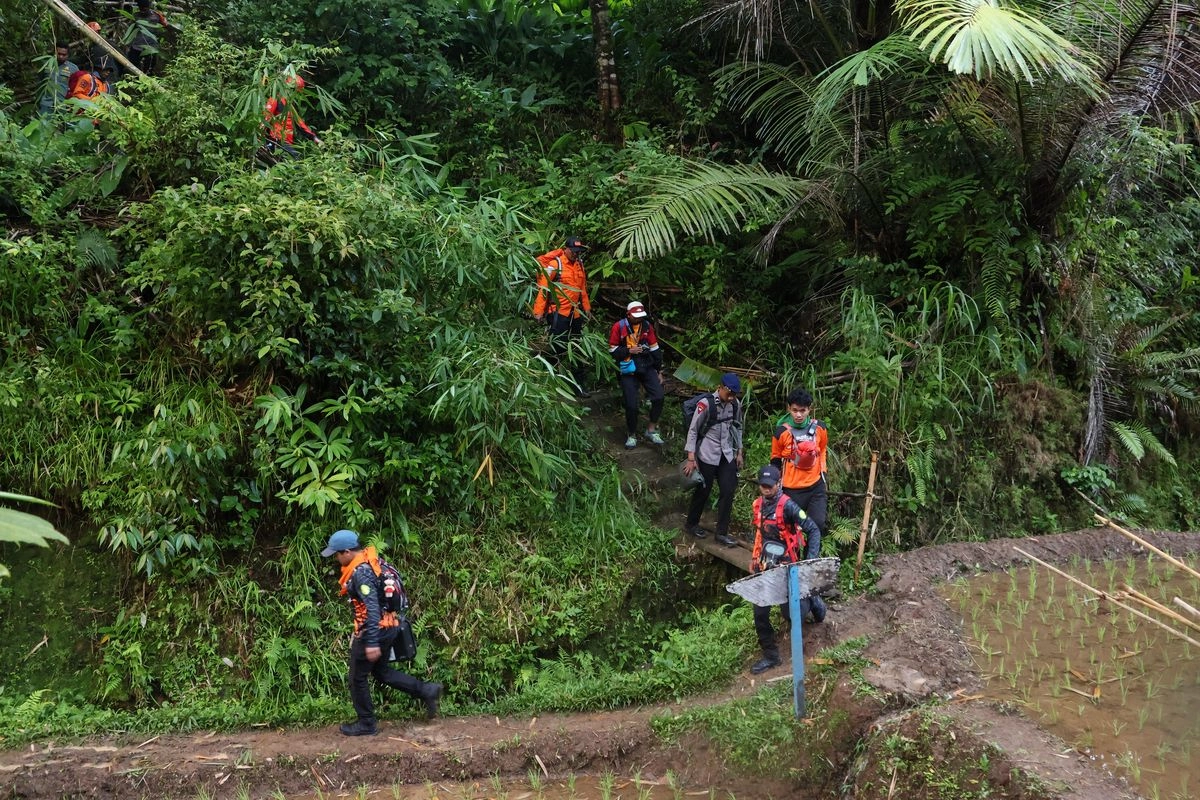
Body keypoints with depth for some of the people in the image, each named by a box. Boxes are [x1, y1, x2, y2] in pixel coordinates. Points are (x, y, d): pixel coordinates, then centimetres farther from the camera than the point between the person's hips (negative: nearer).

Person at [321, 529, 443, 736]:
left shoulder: (360, 573, -24)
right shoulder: (371, 560, 5)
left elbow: (372, 608, -29)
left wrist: (372, 642, -29)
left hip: (373, 630, -10)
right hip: (387, 626, 10)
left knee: (357, 678, 7)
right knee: (380, 670, 23)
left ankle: (366, 724, 19)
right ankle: (427, 691, 18)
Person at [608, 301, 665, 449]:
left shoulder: (647, 326, 2)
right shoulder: (619, 327, -7)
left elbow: (655, 349, 9)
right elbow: (612, 350, -4)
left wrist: (659, 371, 9)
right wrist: (629, 351, -18)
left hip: (647, 366, 3)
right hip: (628, 370, -3)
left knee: (658, 396, -13)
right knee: (631, 405, -6)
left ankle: (651, 430, 3)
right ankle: (631, 435, 16)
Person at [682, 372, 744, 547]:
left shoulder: (735, 404, -1)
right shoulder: (706, 404, -18)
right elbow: (693, 430, -12)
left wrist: (739, 452, 13)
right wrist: (691, 458, -14)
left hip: (727, 454, 5)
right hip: (707, 455, -5)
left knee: (728, 491, 0)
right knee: (703, 490, 7)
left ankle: (722, 532, 10)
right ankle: (691, 524, 30)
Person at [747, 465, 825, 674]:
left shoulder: (787, 506, -18)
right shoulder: (759, 504, 4)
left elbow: (813, 530, -18)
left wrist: (811, 559, -26)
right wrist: (755, 559, 24)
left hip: (787, 567, -6)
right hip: (764, 567, 6)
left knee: (791, 614, 0)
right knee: (760, 614, 1)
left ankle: (813, 602, 32)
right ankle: (770, 655, 15)